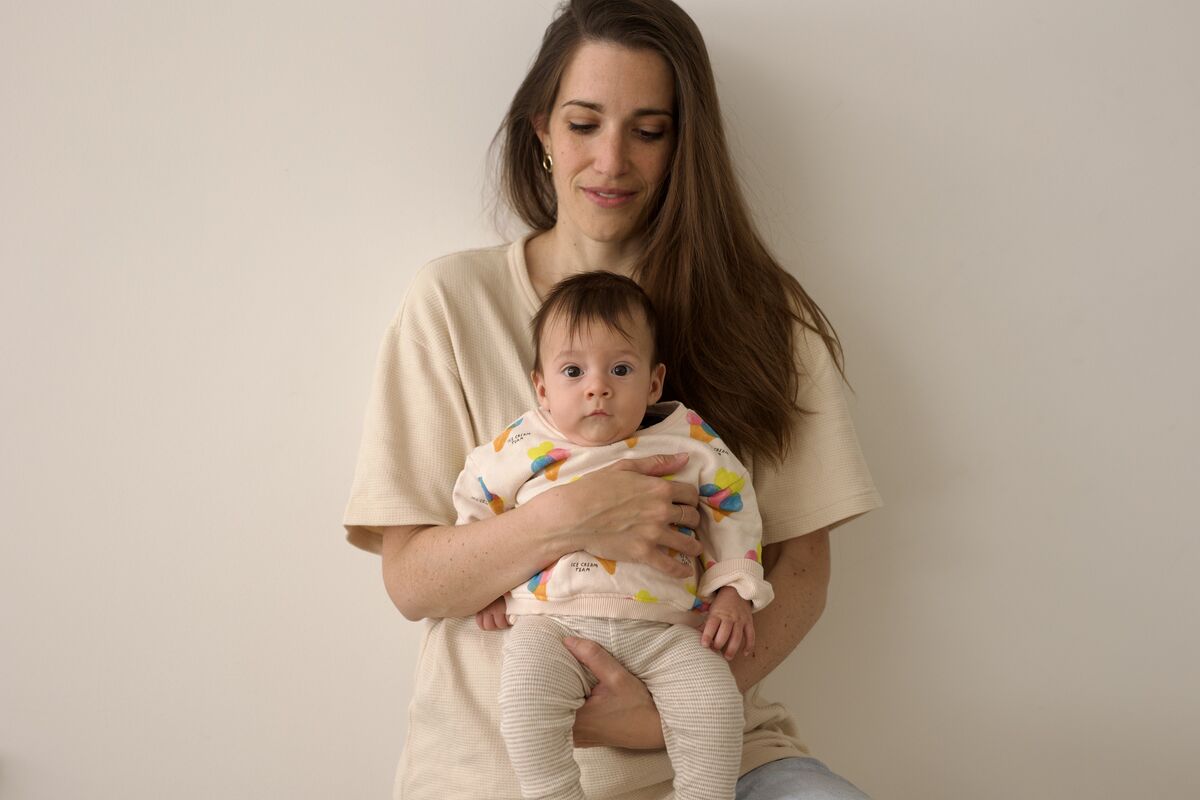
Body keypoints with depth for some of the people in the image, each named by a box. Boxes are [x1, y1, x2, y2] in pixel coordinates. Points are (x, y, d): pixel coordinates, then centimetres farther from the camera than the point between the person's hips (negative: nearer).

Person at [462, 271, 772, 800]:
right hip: (552, 621, 0)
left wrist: (733, 591, 6)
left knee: (714, 699, -21)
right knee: (524, 693, -27)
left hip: (661, 624, 1)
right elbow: (474, 499, 18)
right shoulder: (526, 445, 2)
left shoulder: (687, 439, 3)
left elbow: (732, 506, 14)